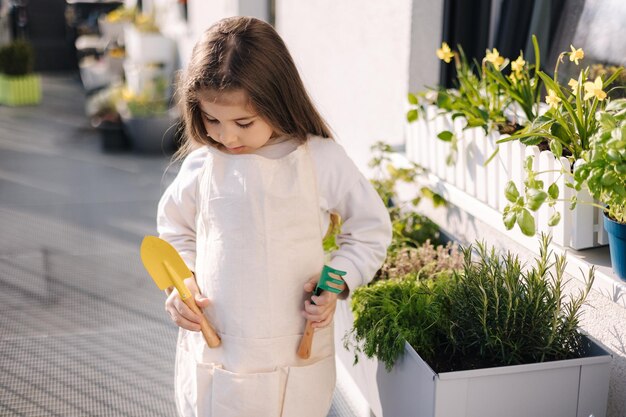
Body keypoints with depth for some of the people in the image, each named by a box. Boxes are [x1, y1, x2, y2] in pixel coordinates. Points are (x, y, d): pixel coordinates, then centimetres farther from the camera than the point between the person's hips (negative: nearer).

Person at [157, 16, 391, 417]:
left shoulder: (322, 160, -10)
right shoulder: (201, 165, -5)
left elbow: (371, 226, 2)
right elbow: (176, 231, 12)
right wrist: (181, 281, -5)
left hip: (296, 356, -1)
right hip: (212, 351, 2)